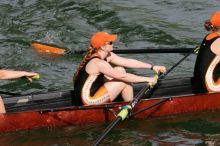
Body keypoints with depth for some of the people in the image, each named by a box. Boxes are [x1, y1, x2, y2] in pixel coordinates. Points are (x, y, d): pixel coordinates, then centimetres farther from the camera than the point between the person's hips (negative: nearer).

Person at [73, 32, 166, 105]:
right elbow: (123, 77, -24)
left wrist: (152, 67, 0)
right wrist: (146, 79, -18)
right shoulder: (98, 63, -25)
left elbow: (128, 62, 4)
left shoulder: (107, 56, 3)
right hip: (89, 100, -10)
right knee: (124, 81, -9)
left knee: (120, 70, 8)